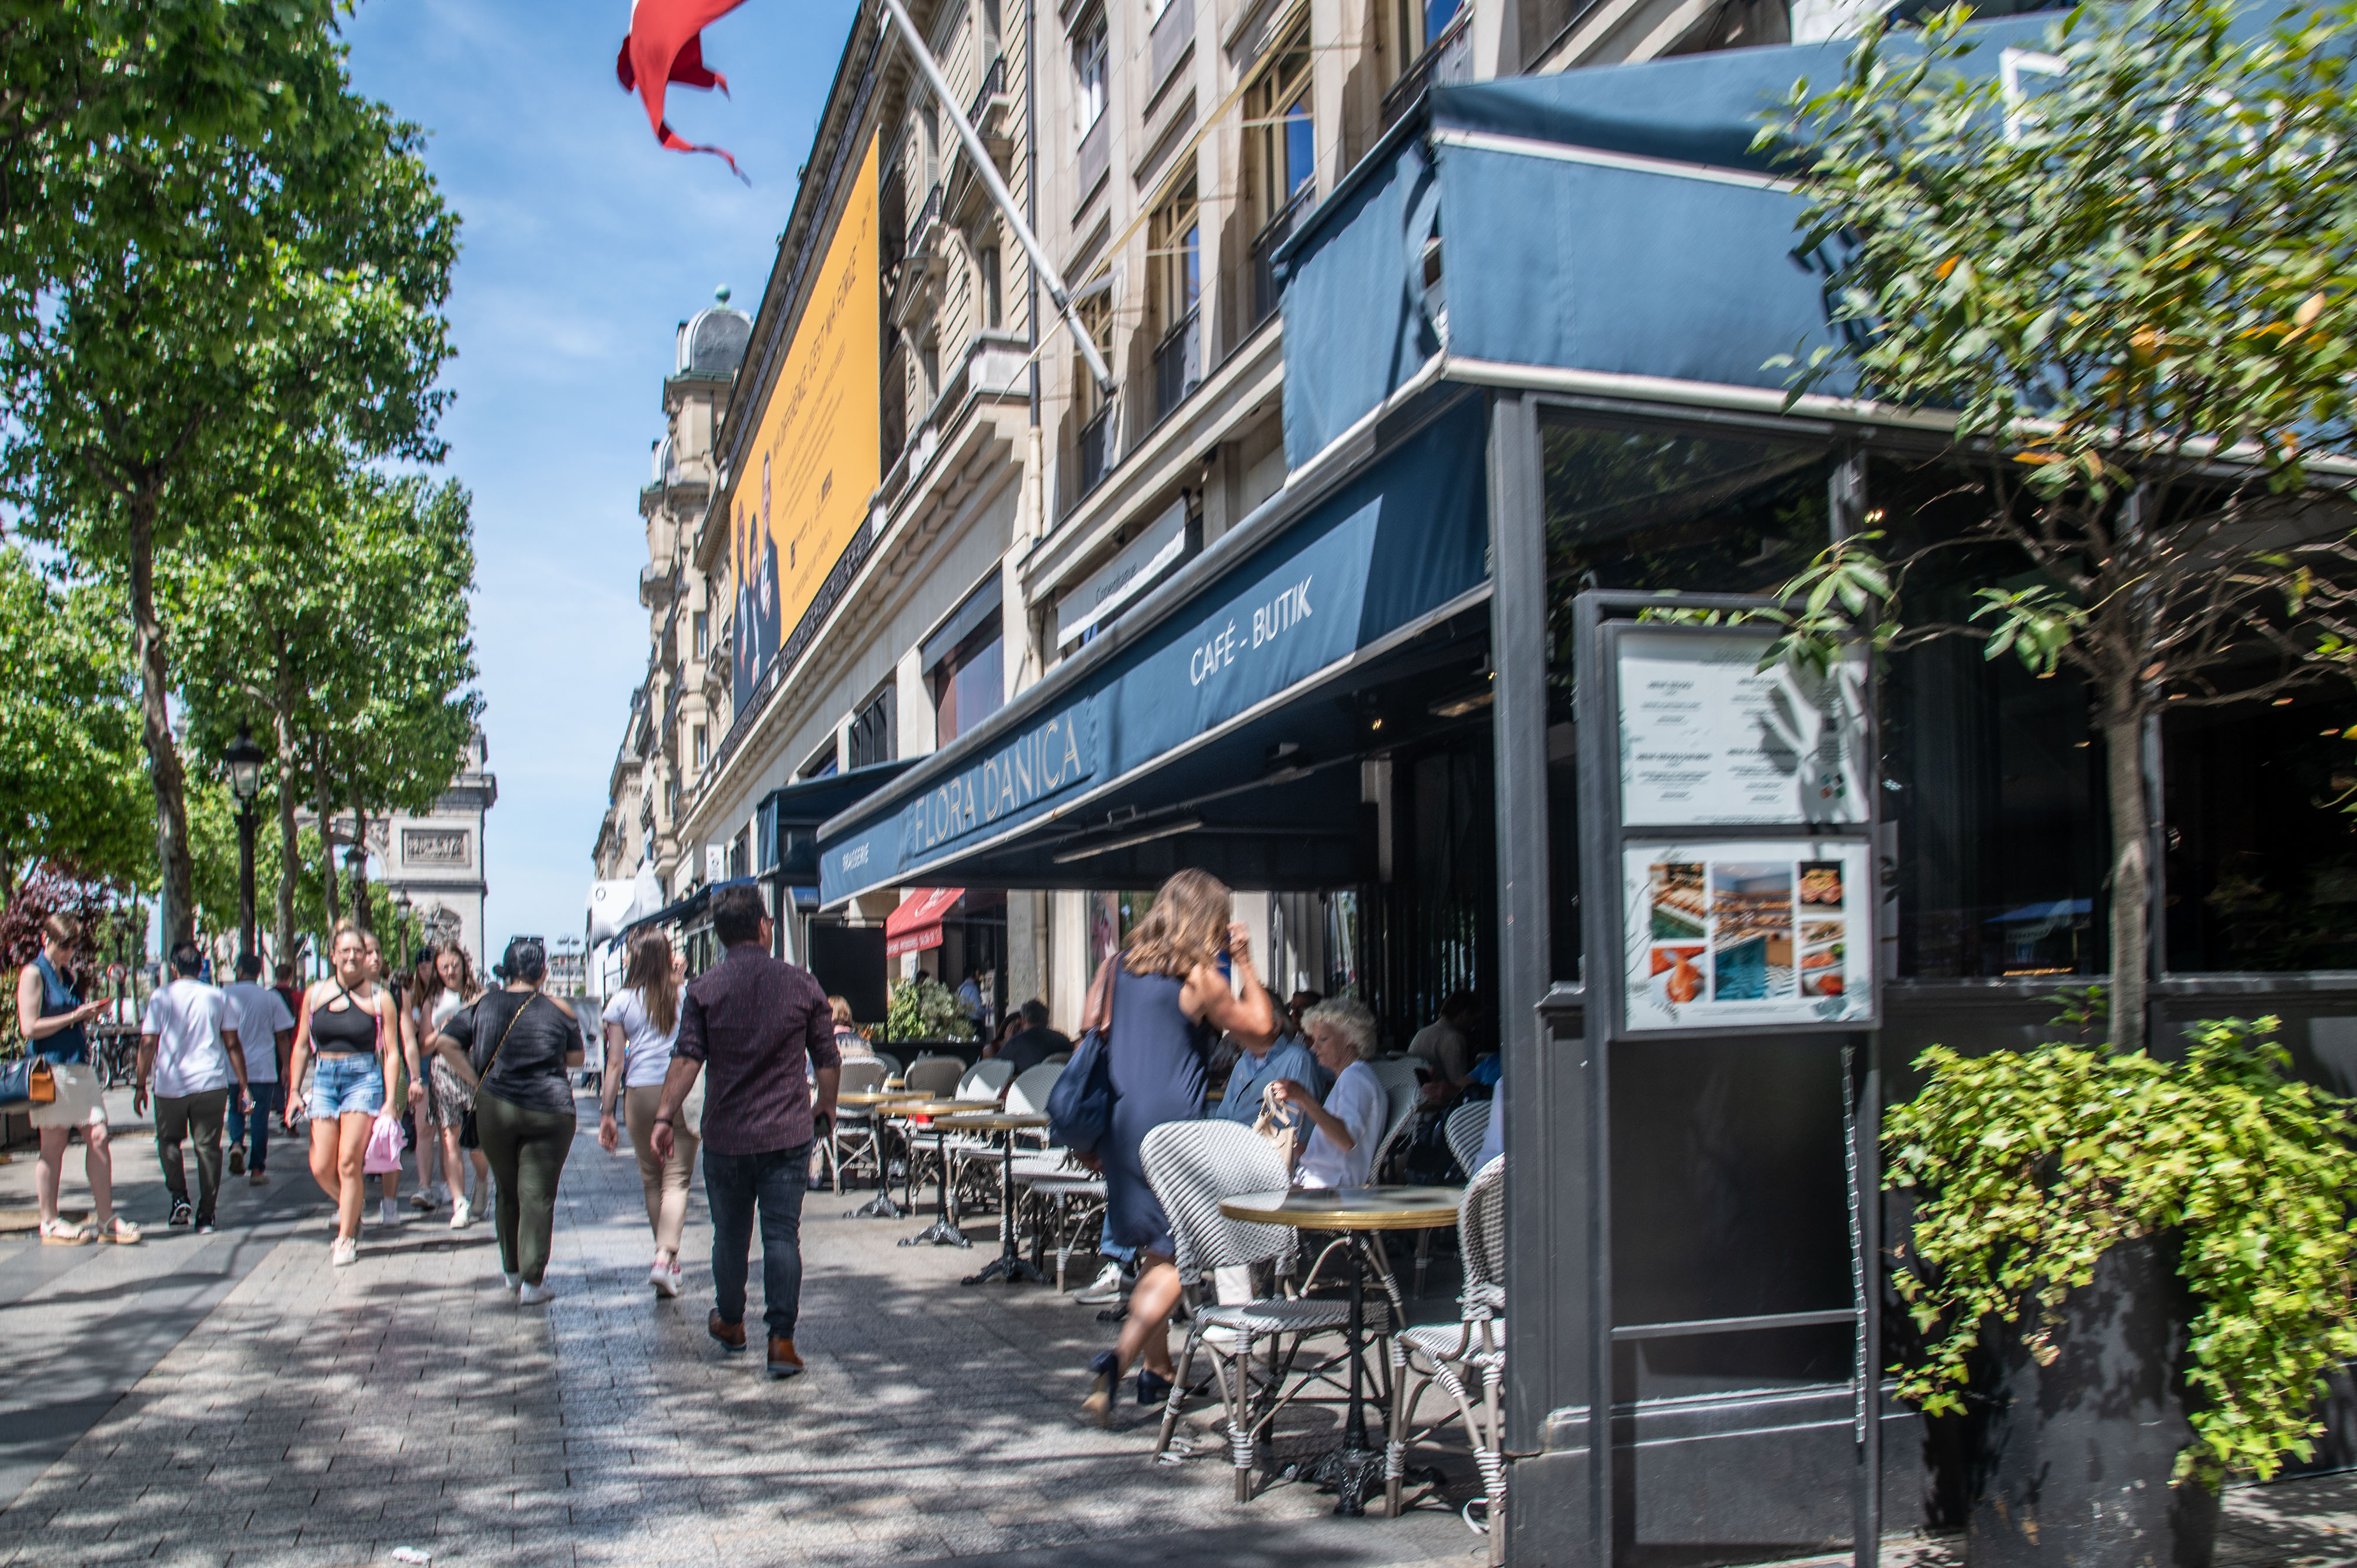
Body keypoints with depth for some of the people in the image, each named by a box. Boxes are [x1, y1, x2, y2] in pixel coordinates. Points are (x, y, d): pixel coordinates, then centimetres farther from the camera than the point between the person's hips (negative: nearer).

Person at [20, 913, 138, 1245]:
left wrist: (90, 1015, 8)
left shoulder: (68, 975, 19)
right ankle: (50, 1224, 10)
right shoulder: (33, 974, -4)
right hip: (52, 1067, -7)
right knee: (53, 1146, 0)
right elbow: (30, 1028, -12)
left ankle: (105, 1219, 5)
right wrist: (73, 1017, -12)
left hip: (80, 1065, 7)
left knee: (98, 1137, 0)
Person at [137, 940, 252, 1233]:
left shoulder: (161, 997, 0)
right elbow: (232, 1044, 4)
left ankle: (180, 1198, 1)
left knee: (169, 1141, 18)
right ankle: (206, 1215, 4)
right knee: (208, 1146, 5)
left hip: (170, 1084, -1)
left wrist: (141, 1084, 5)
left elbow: (148, 1044, -3)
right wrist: (243, 1086, 8)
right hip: (210, 1084, 1)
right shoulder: (217, 997, 4)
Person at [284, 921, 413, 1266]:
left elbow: (391, 1053, 0)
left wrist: (390, 1101, -7)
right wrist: (294, 1092, 9)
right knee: (321, 1168, -2)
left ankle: (346, 1238, 3)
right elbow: (302, 1046, 14)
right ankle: (351, 1209, 29)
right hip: (324, 1079, 3)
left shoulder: (379, 998, -1)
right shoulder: (315, 994, 7)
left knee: (349, 1163, -11)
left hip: (364, 1079, -3)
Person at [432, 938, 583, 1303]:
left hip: (494, 1108, 3)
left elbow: (445, 1042, -2)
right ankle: (533, 1281, -3)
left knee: (506, 1191, 18)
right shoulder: (559, 1010, -2)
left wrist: (477, 1081, 0)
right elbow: (575, 1059, 5)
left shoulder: (482, 1005, 3)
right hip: (549, 1110, -2)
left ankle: (512, 1272, 30)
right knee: (538, 1194, 0)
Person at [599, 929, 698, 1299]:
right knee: (677, 1179, -2)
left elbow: (615, 1062, 1)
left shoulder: (622, 1001, 2)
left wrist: (606, 1114, 5)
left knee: (651, 1178, 15)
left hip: (639, 1094, 1)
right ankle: (665, 1257, -18)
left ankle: (667, 1259, 25)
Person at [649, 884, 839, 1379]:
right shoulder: (801, 984, -2)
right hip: (788, 1134, -1)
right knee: (783, 1234, 1)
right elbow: (828, 1059, 2)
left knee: (730, 1234, 16)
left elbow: (688, 1058, -11)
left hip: (726, 1136, 1)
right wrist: (825, 1107, 18)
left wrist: (665, 1116, -8)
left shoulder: (704, 989, -3)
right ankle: (781, 1339, -5)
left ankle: (730, 1324, 34)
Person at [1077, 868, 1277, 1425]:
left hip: (1118, 1123, 7)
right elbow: (1262, 1026, 3)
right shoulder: (1199, 977, -8)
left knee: (1153, 1251, 18)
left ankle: (1156, 1372, 24)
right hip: (1171, 1124, -7)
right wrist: (1243, 961, 9)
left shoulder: (1116, 966, 9)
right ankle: (1121, 1358, -18)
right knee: (1175, 1257, -1)